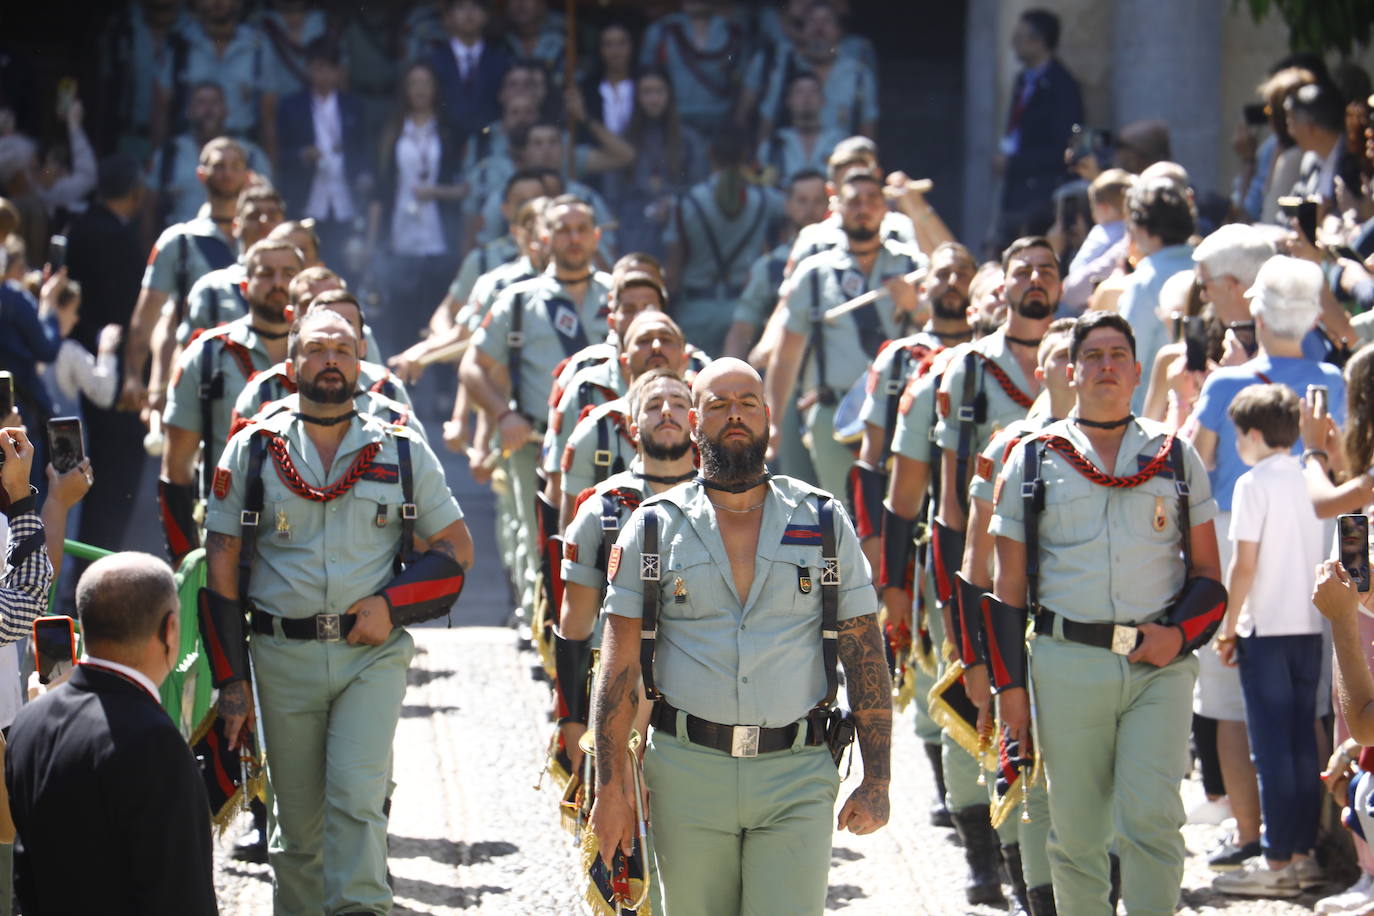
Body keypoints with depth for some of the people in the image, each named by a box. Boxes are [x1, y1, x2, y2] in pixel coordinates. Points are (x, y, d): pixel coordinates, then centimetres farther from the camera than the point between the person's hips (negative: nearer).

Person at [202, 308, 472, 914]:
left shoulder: (402, 453, 7)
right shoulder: (252, 452, 6)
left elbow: (456, 549, 11)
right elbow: (221, 568, 7)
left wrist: (391, 604, -6)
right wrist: (230, 679, 2)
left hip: (372, 654, -1)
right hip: (284, 657, 1)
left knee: (356, 797, -16)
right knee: (298, 818, 5)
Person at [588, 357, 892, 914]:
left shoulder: (824, 523, 7)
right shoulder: (655, 528, 5)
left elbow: (864, 654, 6)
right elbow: (619, 665, 3)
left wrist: (876, 782, -1)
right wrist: (610, 788, -4)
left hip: (797, 778, 0)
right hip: (688, 774, 0)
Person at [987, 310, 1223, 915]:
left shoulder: (1176, 458, 12)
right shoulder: (1033, 461, 9)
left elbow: (1208, 574, 13)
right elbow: (1008, 586, 9)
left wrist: (1180, 634, -6)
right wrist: (1010, 684, 2)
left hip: (1159, 665, 0)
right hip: (1067, 664, 0)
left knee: (1150, 818, -13)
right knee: (1077, 832, 4)